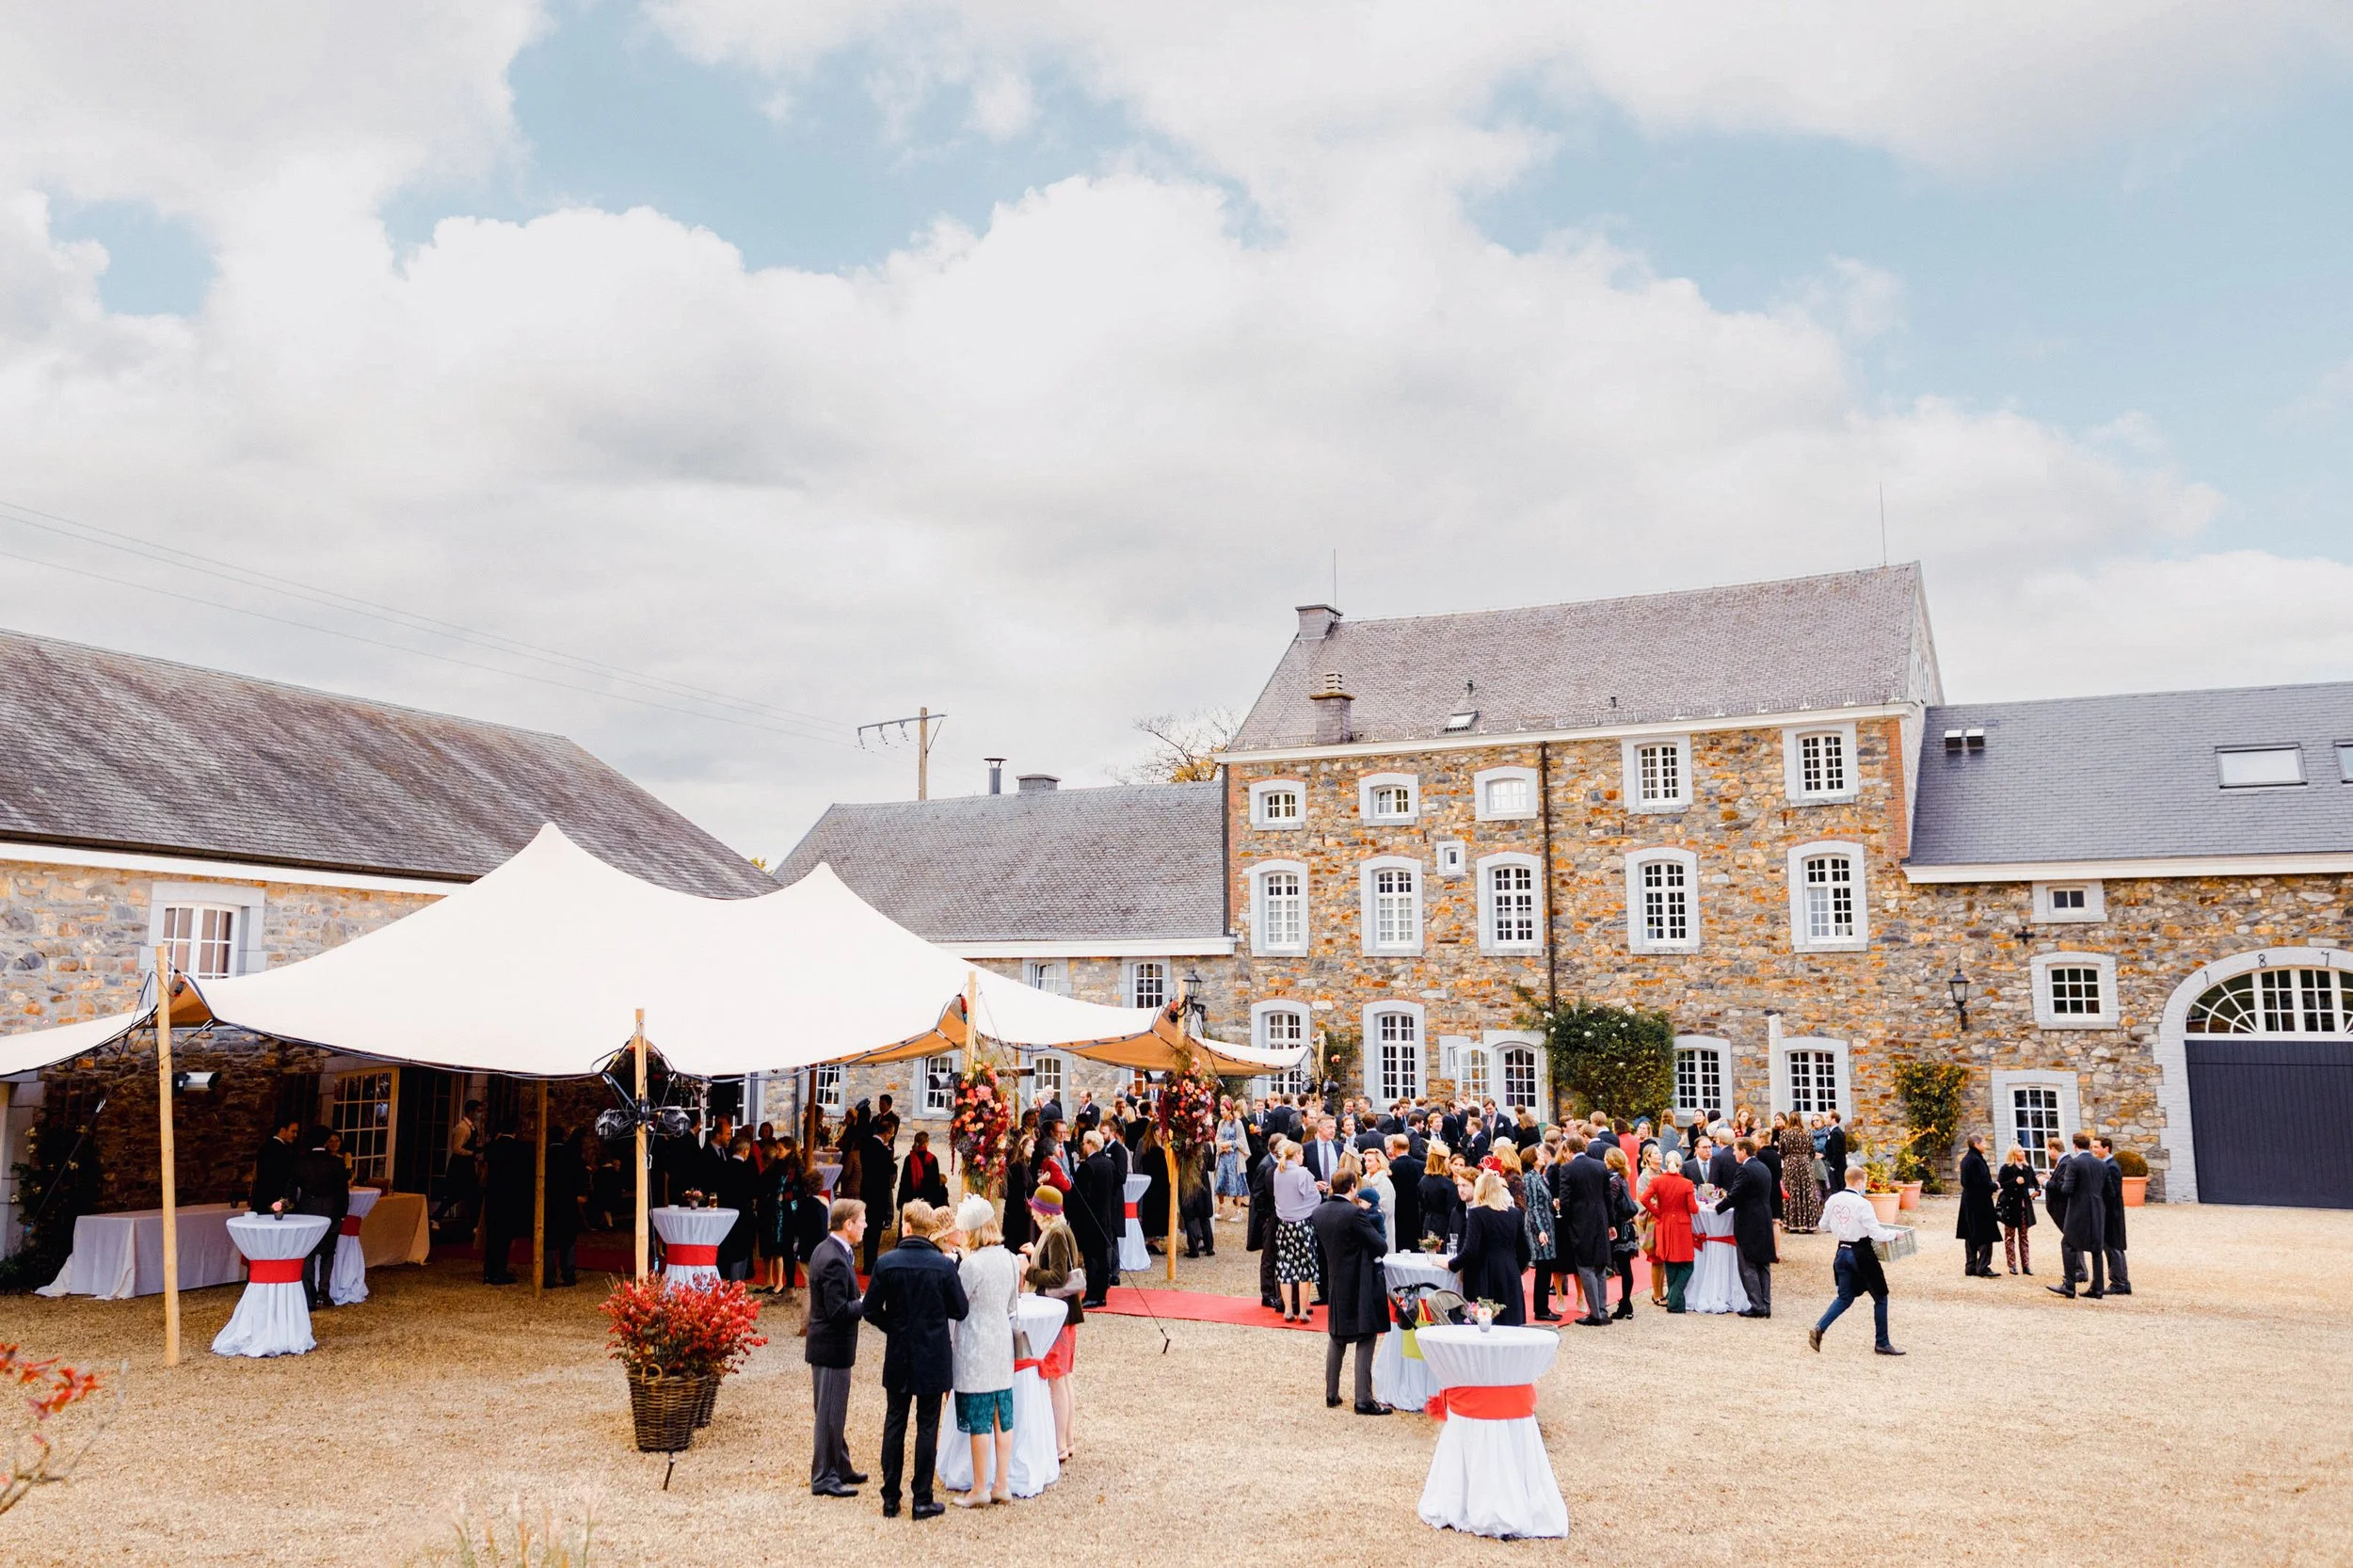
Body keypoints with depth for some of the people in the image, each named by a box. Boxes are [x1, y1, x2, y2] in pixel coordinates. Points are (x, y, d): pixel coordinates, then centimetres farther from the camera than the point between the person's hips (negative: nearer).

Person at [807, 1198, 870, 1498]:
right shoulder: (834, 1260, -24)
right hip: (832, 1348, -10)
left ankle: (840, 1467, 33)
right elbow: (839, 1310, -27)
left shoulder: (825, 1250, 8)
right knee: (830, 1414, 1)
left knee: (834, 1411, 20)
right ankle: (823, 1478, 11)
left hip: (828, 1345, 10)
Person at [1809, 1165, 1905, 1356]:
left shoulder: (1833, 1200, 0)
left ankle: (1819, 1329, -4)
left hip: (1842, 1252, 6)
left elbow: (1824, 1226, 11)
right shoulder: (1862, 1204, -19)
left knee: (1845, 1297, 15)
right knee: (1880, 1297, 11)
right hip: (1861, 1254, -6)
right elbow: (1876, 1233, -17)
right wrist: (1893, 1234, 0)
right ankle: (1882, 1343, 17)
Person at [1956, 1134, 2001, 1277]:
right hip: (1979, 1202, -10)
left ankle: (1971, 1267, 16)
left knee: (1971, 1236, 12)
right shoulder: (1976, 1160, -18)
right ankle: (1983, 1267, -5)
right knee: (1985, 1236, -5)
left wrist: (1991, 1185, 14)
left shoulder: (1966, 1159, 12)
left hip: (1968, 1200, 10)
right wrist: (1994, 1186, -6)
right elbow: (1981, 1182, -23)